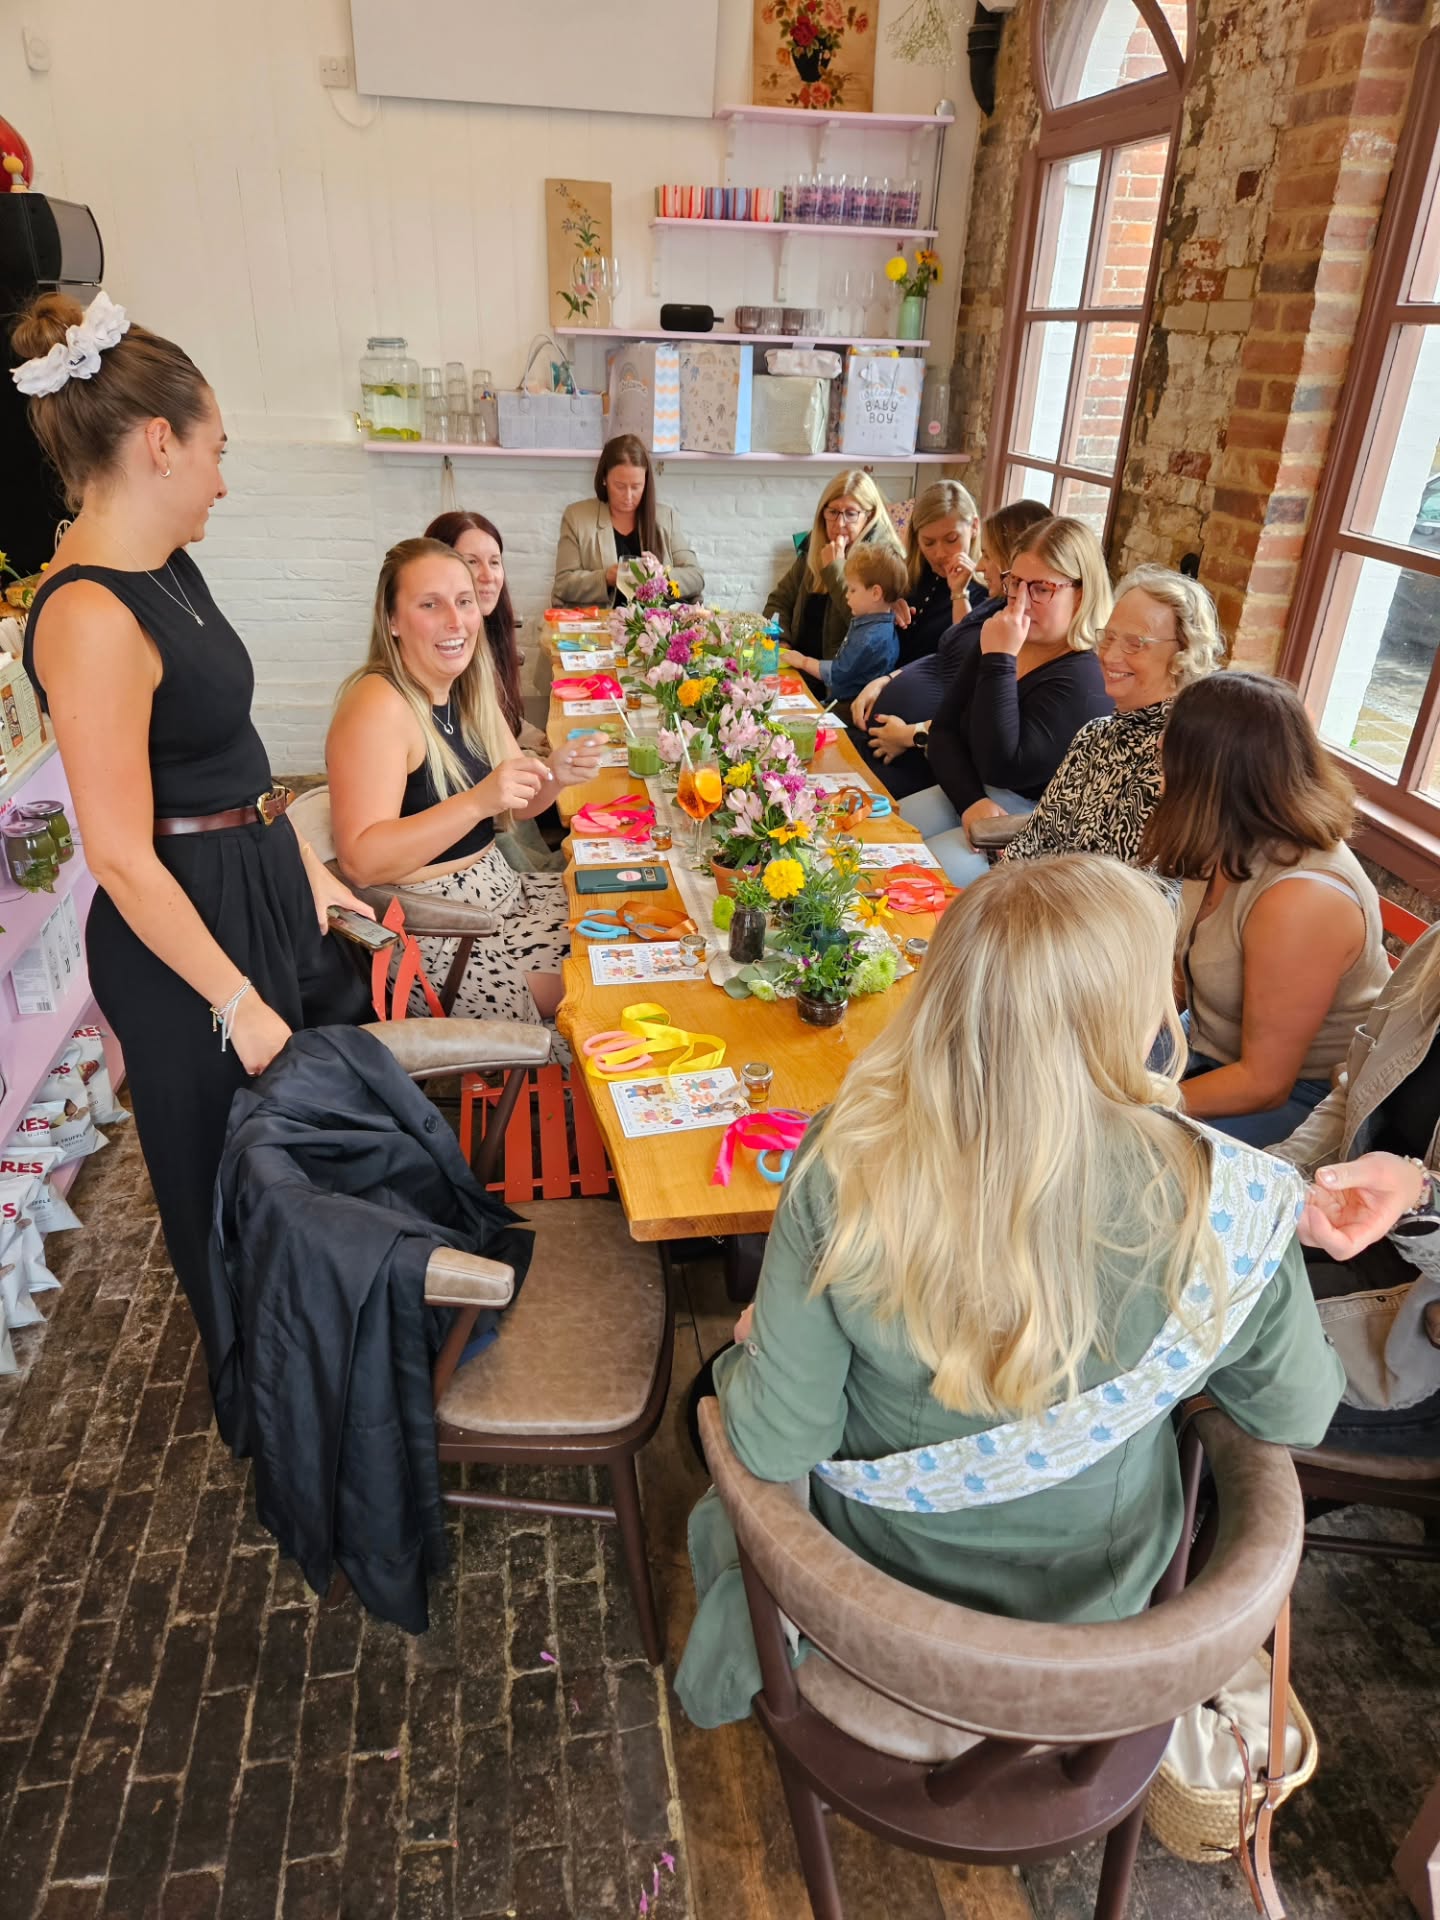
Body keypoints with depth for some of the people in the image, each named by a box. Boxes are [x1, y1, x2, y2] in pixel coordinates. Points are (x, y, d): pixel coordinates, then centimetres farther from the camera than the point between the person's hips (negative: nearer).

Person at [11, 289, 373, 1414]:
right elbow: (124, 858, -24)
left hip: (267, 887, 10)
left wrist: (304, 865, 13)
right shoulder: (90, 617, -24)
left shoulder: (169, 568, 5)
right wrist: (237, 1003, -18)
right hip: (186, 930, -10)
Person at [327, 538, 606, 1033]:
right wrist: (477, 801, -34)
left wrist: (555, 773, -11)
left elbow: (518, 804, 11)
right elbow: (360, 862, -27)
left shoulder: (469, 690, 4)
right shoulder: (378, 706, -21)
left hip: (497, 886, 9)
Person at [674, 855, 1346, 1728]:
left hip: (869, 1570, -2)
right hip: (1088, 1600, 3)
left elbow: (778, 1445, -24)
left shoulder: (847, 1163, -34)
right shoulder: (1226, 1205, -31)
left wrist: (751, 1351, -2)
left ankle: (731, 1686, 57)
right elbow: (1294, 1418, -11)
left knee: (727, 1511, 33)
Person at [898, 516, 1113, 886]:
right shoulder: (996, 640, 7)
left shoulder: (1087, 679, -18)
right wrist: (971, 801, -16)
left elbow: (1003, 769, -28)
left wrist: (999, 661, -28)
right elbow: (944, 730, 2)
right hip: (966, 794, 8)